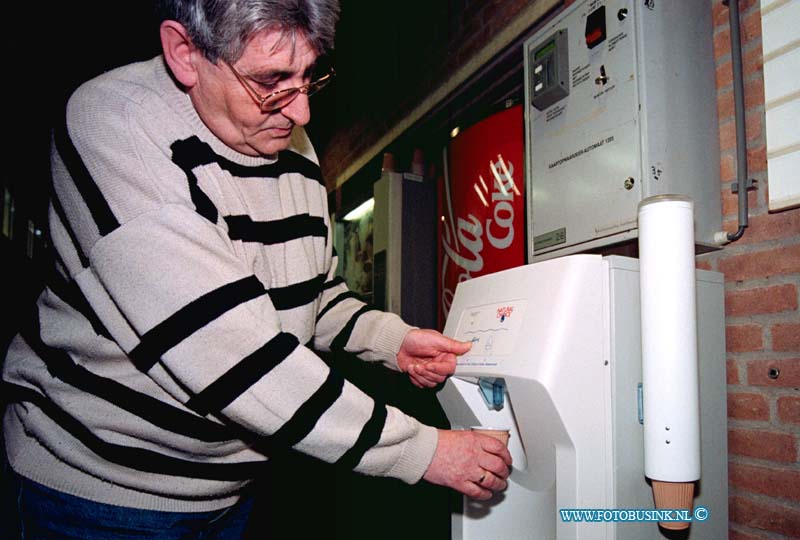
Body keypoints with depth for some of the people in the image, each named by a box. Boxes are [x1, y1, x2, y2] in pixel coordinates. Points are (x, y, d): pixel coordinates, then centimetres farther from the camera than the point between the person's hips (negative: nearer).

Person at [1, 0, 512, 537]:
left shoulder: (293, 145, -1)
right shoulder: (114, 123, -23)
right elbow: (225, 349, -31)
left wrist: (392, 338, -7)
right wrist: (419, 449, -27)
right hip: (102, 484, -5)